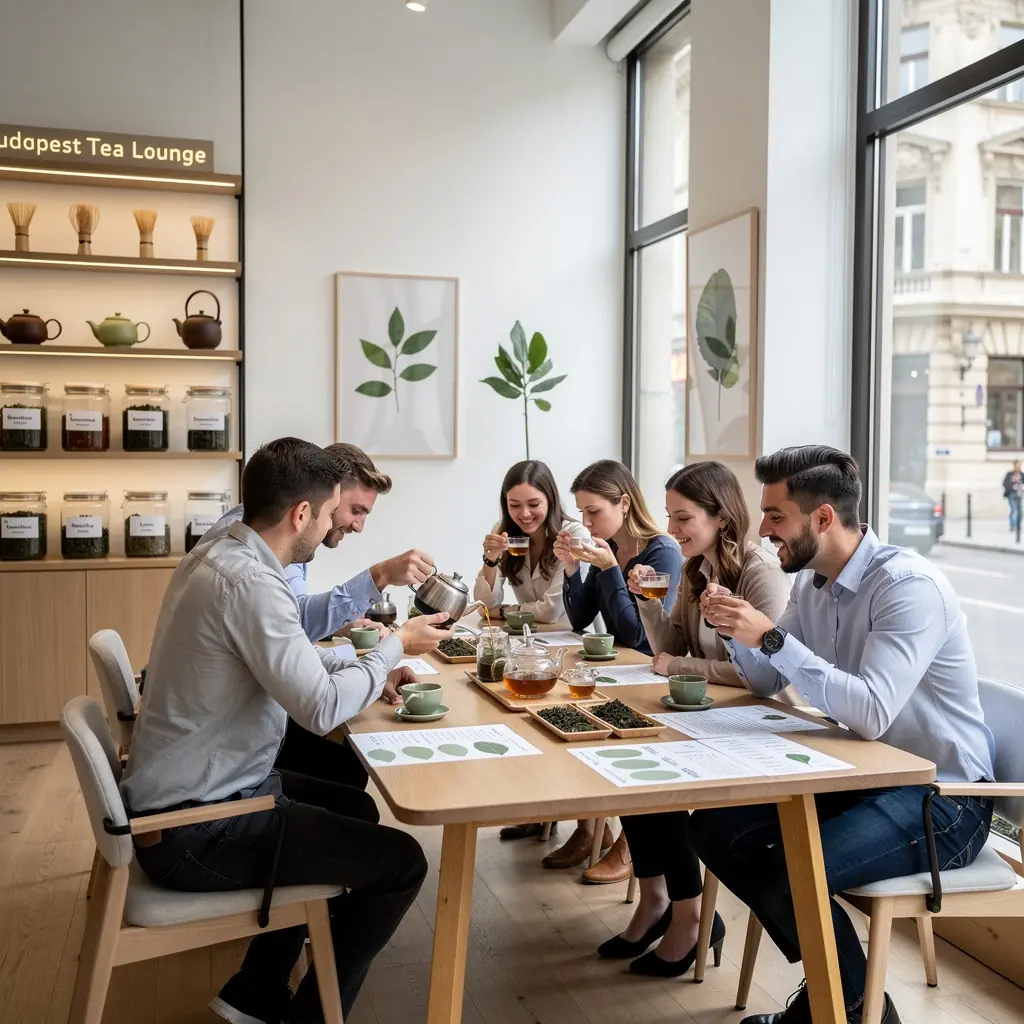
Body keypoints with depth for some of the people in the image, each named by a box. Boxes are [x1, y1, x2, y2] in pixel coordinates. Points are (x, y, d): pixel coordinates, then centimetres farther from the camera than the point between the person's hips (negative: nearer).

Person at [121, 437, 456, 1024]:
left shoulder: (217, 555, 5)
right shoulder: (248, 582, -26)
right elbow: (322, 709, -27)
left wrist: (365, 666, 7)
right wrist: (395, 647, -12)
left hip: (191, 791, 10)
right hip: (196, 828, -10)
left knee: (356, 809, 25)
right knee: (401, 862, -6)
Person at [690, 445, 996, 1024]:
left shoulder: (908, 586, -22)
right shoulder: (814, 583, 5)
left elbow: (872, 713, -33)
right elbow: (767, 682, 12)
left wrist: (772, 637, -33)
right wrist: (737, 631, -7)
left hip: (942, 798, -9)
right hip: (863, 775, 9)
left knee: (788, 873, -28)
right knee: (714, 829, -2)